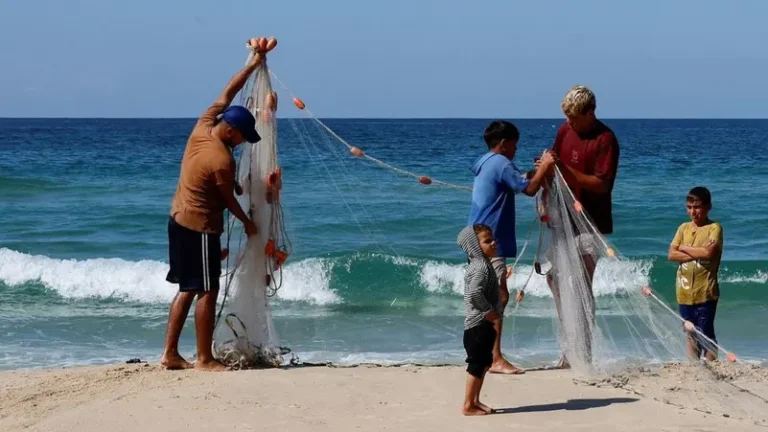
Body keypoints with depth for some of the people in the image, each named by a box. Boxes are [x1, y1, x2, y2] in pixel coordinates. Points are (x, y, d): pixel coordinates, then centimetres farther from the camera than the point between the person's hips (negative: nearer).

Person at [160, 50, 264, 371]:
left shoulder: (202, 127, -2)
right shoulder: (222, 161, -23)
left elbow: (226, 94, 10)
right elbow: (228, 199, -10)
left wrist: (253, 65, 14)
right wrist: (247, 223, 7)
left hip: (178, 219, 9)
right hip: (201, 227, -9)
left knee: (187, 289, 14)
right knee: (207, 292, -2)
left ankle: (170, 353, 14)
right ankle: (205, 359, 2)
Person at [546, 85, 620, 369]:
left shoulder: (605, 139, -14)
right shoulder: (565, 130, 7)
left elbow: (602, 184, -19)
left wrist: (565, 169, -27)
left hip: (590, 223, -8)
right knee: (555, 278, 11)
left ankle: (584, 353, -3)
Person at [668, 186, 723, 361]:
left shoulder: (714, 228, -4)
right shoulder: (683, 228, 10)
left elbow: (708, 252, -20)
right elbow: (672, 254, 0)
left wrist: (685, 248, -6)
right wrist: (697, 254, -12)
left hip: (705, 291, -5)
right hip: (685, 292, 5)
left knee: (705, 334, -5)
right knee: (690, 334, 11)